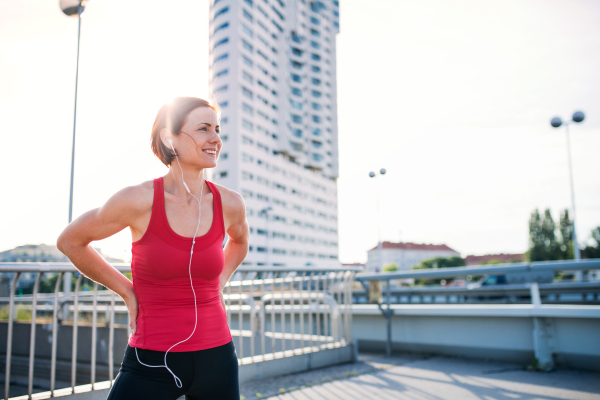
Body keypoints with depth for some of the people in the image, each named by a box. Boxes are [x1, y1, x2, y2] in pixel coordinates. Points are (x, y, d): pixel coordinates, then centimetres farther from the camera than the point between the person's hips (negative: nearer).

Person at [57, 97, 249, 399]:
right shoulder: (139, 200, -14)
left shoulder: (230, 204, -5)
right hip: (152, 363, -3)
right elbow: (69, 241, 3)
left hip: (216, 357, 3)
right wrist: (127, 292, 2)